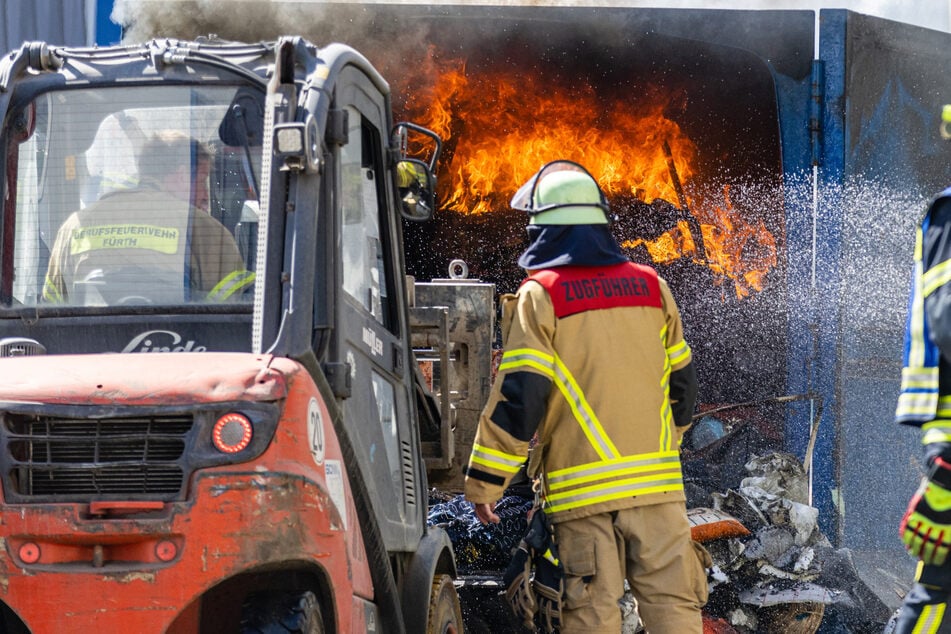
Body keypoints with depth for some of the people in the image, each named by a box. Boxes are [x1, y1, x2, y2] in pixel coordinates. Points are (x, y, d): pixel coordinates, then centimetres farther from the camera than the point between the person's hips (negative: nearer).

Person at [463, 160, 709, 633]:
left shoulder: (540, 297, -5)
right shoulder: (651, 288, 10)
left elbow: (519, 396, -10)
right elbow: (682, 384, 18)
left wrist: (483, 482, -3)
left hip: (581, 487, -3)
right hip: (656, 482, 4)